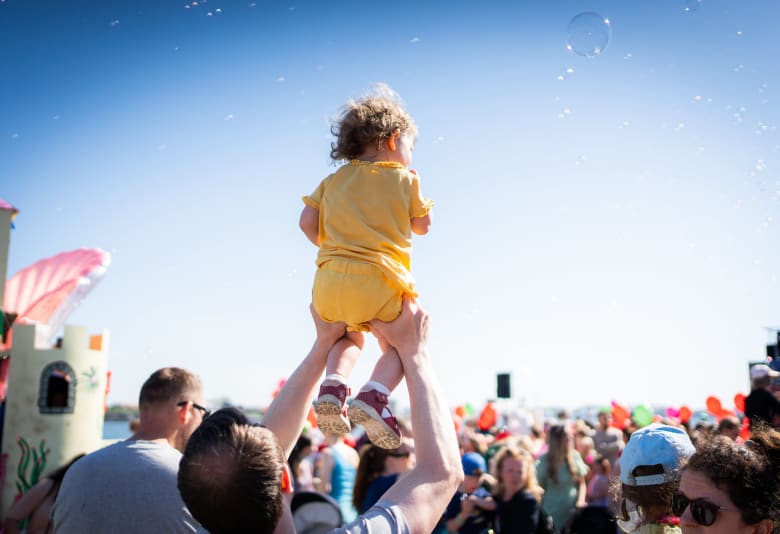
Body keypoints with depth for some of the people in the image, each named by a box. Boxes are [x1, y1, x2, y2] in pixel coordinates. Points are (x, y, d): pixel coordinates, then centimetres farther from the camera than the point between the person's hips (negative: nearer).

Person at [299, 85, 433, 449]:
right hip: (380, 280, -4)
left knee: (350, 336, 30)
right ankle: (374, 394, -13)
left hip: (331, 280, 4)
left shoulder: (334, 180, 14)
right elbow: (422, 225, 15)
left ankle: (333, 384, 2)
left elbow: (307, 222, 10)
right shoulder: (405, 179, 6)